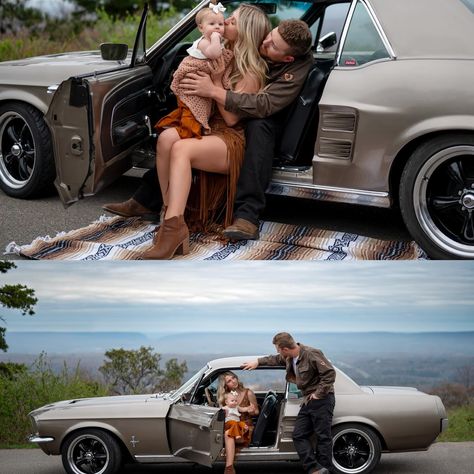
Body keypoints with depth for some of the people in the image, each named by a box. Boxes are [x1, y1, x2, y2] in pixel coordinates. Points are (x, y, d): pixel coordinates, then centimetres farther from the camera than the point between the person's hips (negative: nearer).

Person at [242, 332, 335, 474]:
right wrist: (258, 362, 34)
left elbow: (330, 373, -22)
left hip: (321, 399, -9)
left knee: (323, 436, -5)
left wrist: (318, 394, -18)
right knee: (299, 435, 3)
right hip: (308, 401, 9)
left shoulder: (311, 354, -19)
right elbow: (276, 359, 32)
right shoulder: (289, 357, 9)